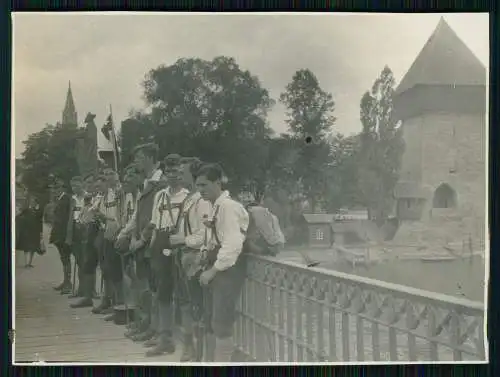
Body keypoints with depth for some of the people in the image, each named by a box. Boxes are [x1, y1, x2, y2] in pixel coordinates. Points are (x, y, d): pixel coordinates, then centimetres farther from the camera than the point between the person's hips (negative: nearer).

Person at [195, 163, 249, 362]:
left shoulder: (228, 206, -16)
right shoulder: (215, 207, 12)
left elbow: (232, 245, -23)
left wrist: (213, 271, -19)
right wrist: (205, 260, 7)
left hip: (227, 269, -10)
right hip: (216, 267, 10)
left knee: (222, 322, -6)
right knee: (214, 321, 15)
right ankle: (219, 358, 28)